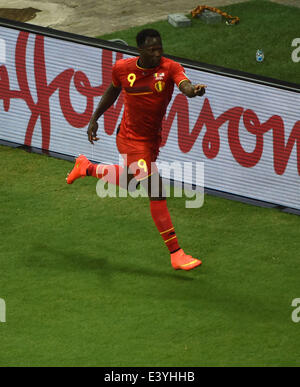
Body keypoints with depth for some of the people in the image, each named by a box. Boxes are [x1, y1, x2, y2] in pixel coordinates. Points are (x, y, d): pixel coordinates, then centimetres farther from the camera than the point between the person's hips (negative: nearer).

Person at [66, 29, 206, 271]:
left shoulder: (169, 68, -17)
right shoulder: (122, 68, -12)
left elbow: (184, 85, -39)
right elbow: (113, 90, 10)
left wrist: (193, 90, -63)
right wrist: (94, 118, 15)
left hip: (153, 139, 4)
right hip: (131, 139, -4)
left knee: (126, 180, 27)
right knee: (157, 193, -16)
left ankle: (86, 168, 51)